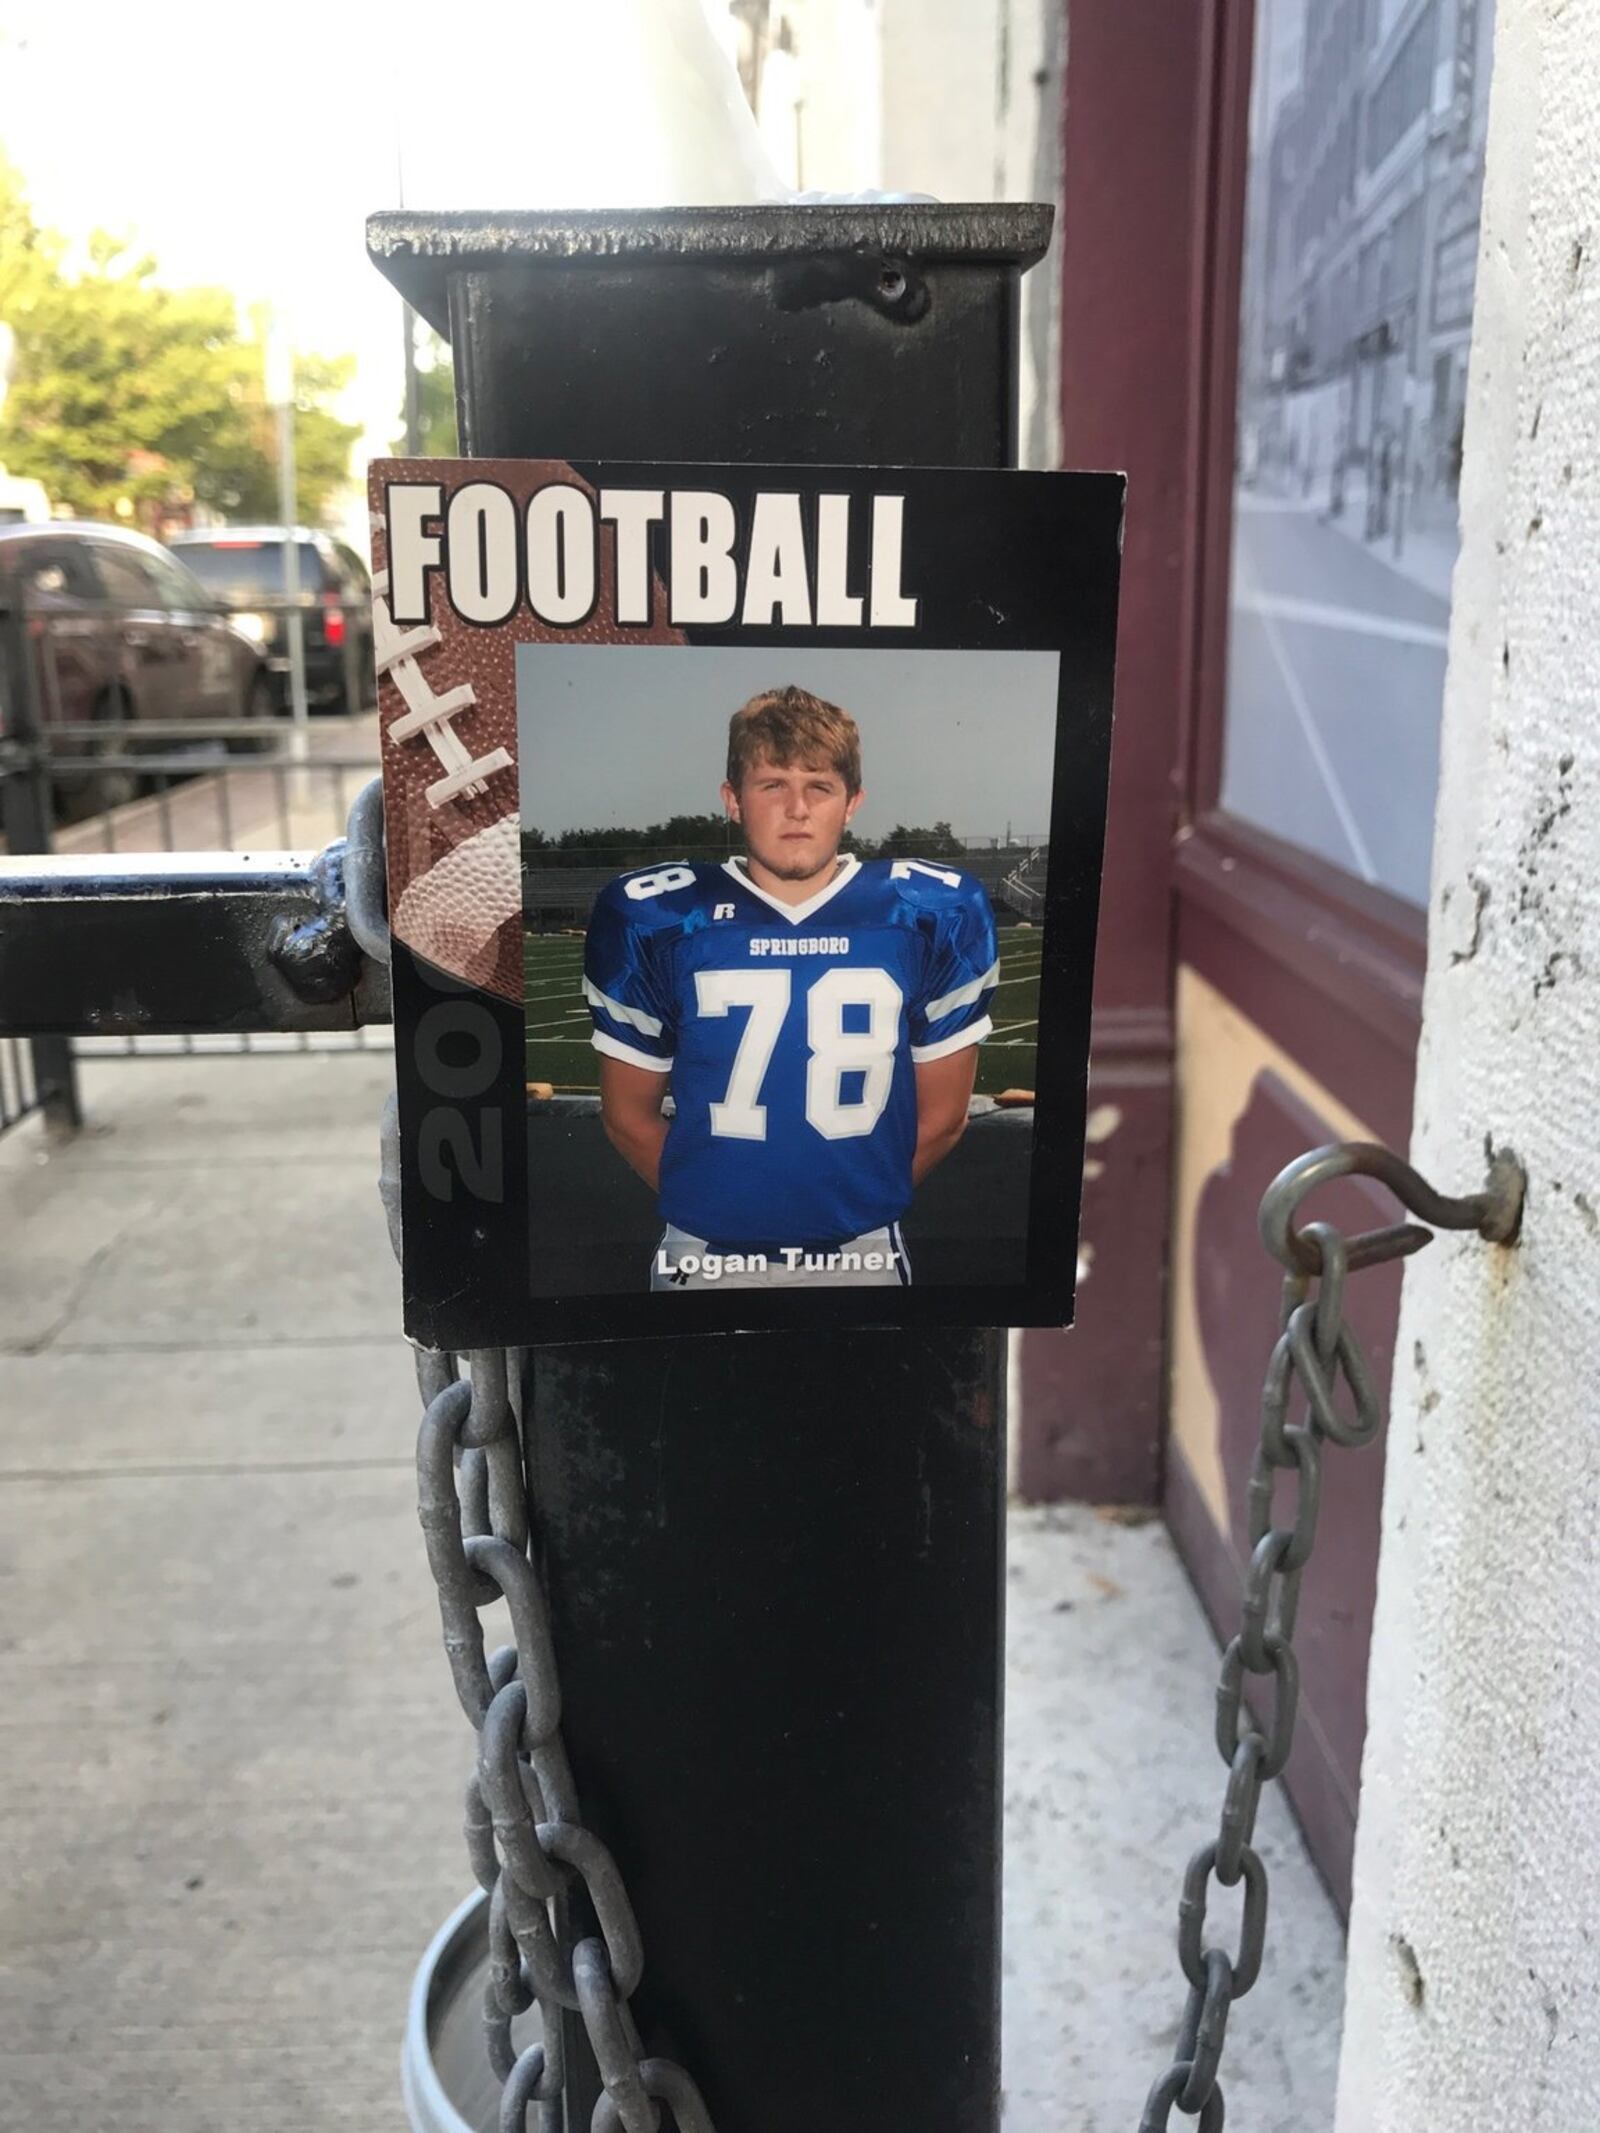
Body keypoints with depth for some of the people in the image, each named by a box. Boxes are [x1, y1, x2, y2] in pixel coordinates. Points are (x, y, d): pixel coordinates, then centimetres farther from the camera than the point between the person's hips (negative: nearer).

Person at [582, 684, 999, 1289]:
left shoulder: (934, 916, -7)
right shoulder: (653, 919, -8)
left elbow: (942, 1117, 1)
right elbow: (629, 1117, 1)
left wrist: (862, 1204, 7)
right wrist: (702, 1205, 6)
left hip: (864, 1252, 1)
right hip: (705, 1254, 0)